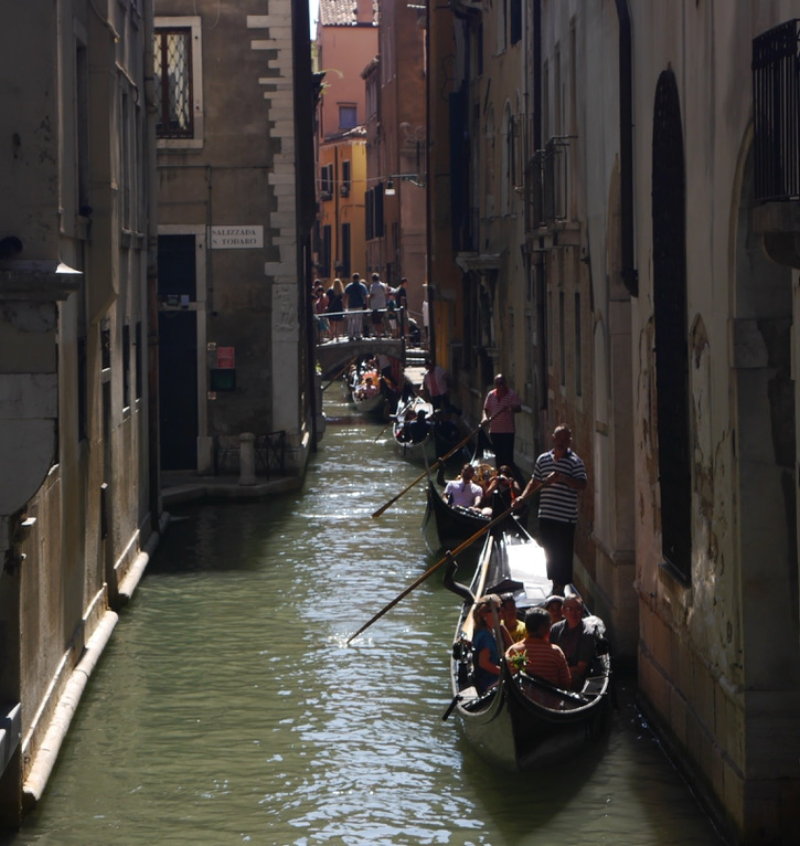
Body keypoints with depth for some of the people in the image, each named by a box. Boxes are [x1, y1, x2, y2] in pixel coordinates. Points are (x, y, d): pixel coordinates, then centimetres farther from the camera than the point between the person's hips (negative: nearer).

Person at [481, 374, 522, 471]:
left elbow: (518, 408, -10)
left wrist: (510, 408, -32)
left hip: (508, 430, -4)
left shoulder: (512, 394, -3)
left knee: (508, 455, -5)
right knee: (498, 455, 11)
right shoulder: (491, 395, 9)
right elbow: (486, 409, 14)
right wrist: (485, 417, -7)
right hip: (494, 430, 4)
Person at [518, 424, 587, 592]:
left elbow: (582, 484, -15)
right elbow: (535, 482, 19)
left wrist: (562, 478, -25)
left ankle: (561, 586, 4)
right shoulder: (543, 459, 11)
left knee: (563, 553, -3)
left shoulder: (575, 462, -5)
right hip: (546, 515, 5)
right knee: (550, 552, 12)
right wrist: (523, 496, 6)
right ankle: (555, 583, 23)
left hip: (566, 518, -5)